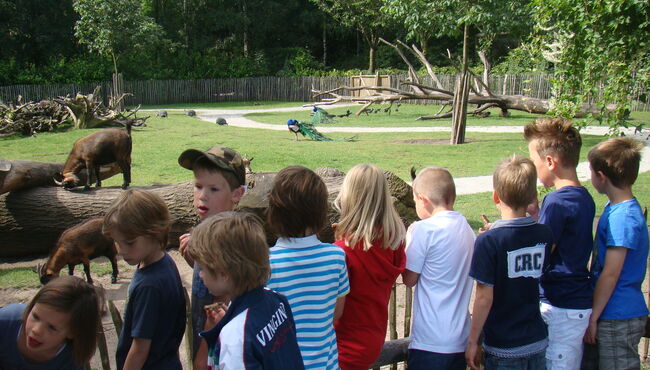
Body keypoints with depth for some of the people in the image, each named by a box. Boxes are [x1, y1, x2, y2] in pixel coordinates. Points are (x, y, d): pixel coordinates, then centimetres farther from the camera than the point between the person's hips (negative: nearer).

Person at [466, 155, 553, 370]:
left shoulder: (489, 242, -19)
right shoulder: (544, 235, -4)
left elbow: (485, 297, -17)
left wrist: (472, 341, -6)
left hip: (504, 350, -5)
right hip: (537, 343, 5)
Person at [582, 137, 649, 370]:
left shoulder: (623, 218, -22)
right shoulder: (615, 209, 7)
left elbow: (610, 274, -20)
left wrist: (593, 317, -13)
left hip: (619, 319, -9)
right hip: (609, 314, 9)